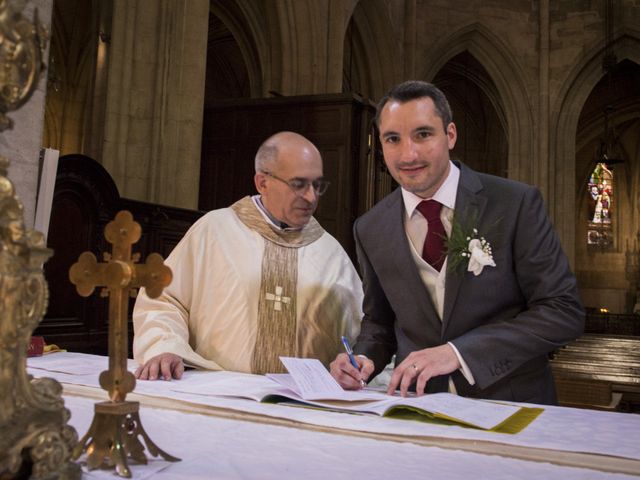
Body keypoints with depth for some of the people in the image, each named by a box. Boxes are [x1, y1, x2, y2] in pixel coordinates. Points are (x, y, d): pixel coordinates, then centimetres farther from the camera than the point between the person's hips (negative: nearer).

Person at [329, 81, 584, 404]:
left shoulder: (516, 204, -8)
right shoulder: (370, 230, 2)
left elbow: (565, 311, -10)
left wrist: (458, 352, -19)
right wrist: (364, 359, -8)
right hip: (419, 407, 2)